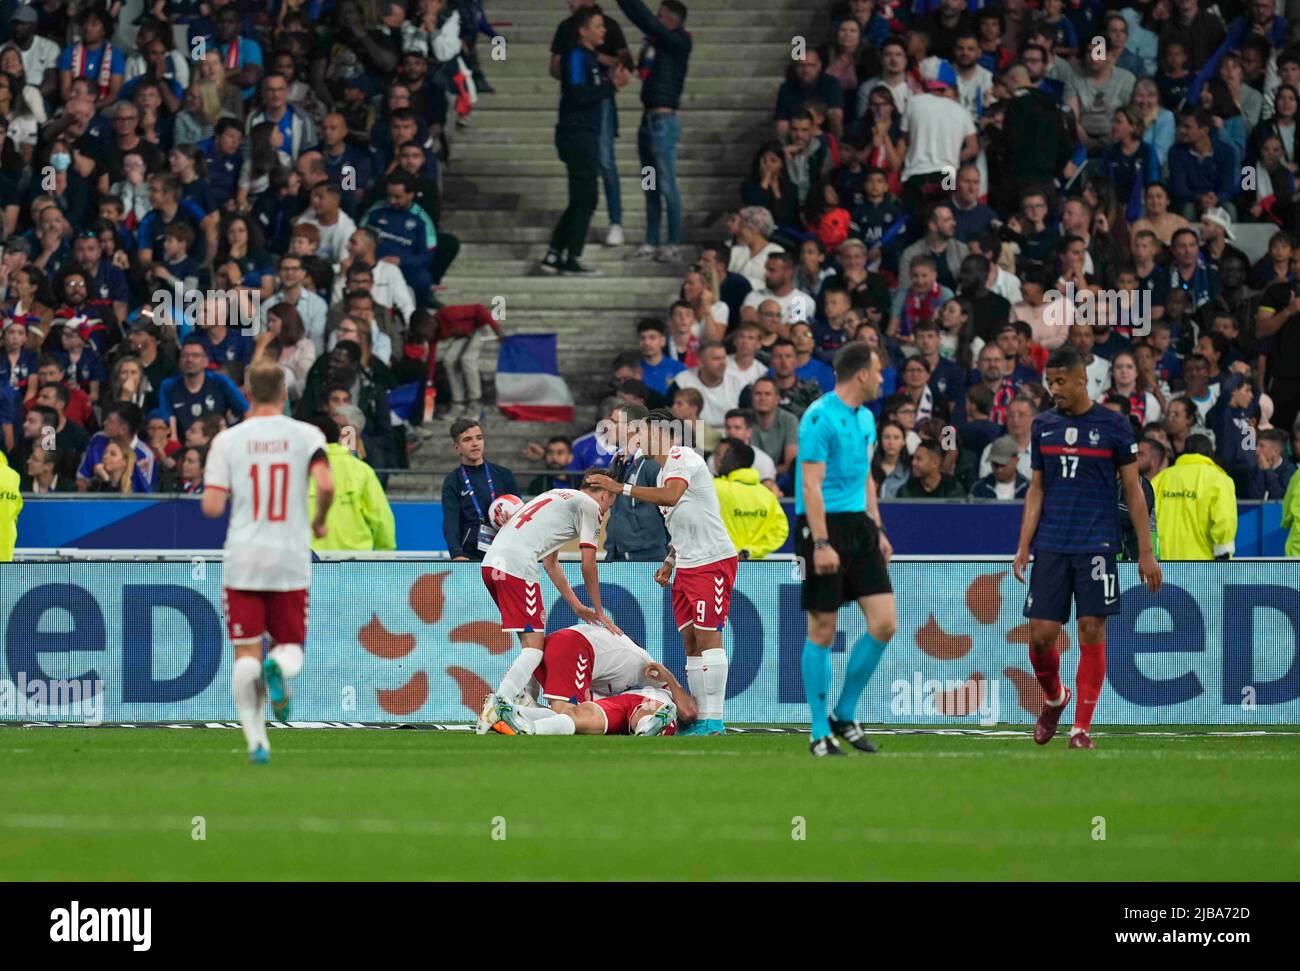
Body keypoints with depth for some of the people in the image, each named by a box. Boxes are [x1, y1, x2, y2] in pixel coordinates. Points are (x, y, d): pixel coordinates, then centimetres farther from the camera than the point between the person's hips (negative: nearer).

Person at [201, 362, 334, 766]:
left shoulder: (228, 440, 0)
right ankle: (279, 667, -24)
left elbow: (211, 507, -5)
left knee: (246, 654, 5)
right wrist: (319, 521, 5)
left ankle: (255, 737, -13)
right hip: (291, 561, 0)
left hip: (242, 562, 0)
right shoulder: (306, 435, 0)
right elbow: (326, 485, -15)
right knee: (290, 646, 13)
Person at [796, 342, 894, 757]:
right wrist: (821, 544, -22)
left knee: (884, 624, -1)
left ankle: (845, 715, 13)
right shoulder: (820, 417, -12)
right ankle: (821, 733, 5)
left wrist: (877, 529, 21)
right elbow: (811, 485, -16)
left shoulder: (866, 419, 15)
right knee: (823, 632, -2)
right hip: (825, 525, -8)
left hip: (859, 525, 8)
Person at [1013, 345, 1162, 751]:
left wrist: (1146, 551, -2)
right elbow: (1036, 490, 13)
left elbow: (1133, 489, 2)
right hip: (1050, 546, 3)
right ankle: (1054, 698, 27)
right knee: (1041, 634, -3)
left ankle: (1081, 728, 1)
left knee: (1092, 632, -6)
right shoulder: (1043, 426, 9)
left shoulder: (1113, 426, -1)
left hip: (1096, 545, -3)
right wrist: (1023, 546, 4)